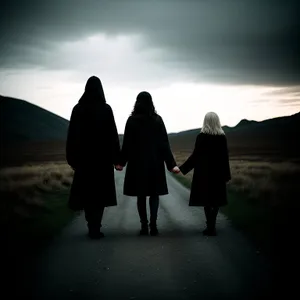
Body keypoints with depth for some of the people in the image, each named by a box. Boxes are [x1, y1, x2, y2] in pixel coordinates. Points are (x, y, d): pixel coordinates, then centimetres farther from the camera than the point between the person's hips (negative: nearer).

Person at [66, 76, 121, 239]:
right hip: (103, 156, -1)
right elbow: (113, 134, -4)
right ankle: (95, 227, 2)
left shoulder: (78, 109, -2)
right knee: (100, 191, 6)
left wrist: (72, 157, 5)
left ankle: (92, 225, 18)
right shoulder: (106, 109, -4)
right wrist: (116, 157, 2)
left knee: (87, 190, 13)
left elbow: (72, 134, -2)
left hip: (84, 155, 1)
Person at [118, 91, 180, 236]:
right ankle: (153, 224, -4)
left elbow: (127, 144, -3)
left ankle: (144, 226, 8)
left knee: (141, 195, 9)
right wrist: (171, 164, -1)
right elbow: (164, 144, -4)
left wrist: (122, 162, 10)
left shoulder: (132, 120, -5)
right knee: (154, 194, 10)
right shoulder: (157, 119, -3)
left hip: (137, 162, 0)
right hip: (155, 162, 1)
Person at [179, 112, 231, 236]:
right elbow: (225, 157, 0)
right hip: (218, 173, 3)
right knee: (216, 199, 12)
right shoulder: (222, 137, -2)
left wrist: (183, 168, -3)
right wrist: (226, 175, 7)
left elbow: (195, 155, -10)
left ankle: (210, 227, -2)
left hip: (204, 172, -2)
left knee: (206, 199, 3)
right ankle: (211, 225, 18)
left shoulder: (201, 137, -10)